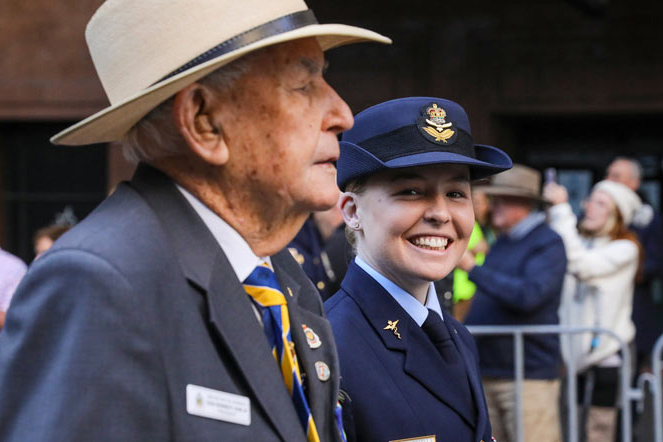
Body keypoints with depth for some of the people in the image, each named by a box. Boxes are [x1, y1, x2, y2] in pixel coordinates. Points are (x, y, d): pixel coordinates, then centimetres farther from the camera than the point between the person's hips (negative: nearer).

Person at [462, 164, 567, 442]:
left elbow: (529, 294, -24)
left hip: (529, 374, -8)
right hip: (487, 372, 8)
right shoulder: (501, 243, 17)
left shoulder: (548, 244, -8)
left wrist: (473, 268, -21)